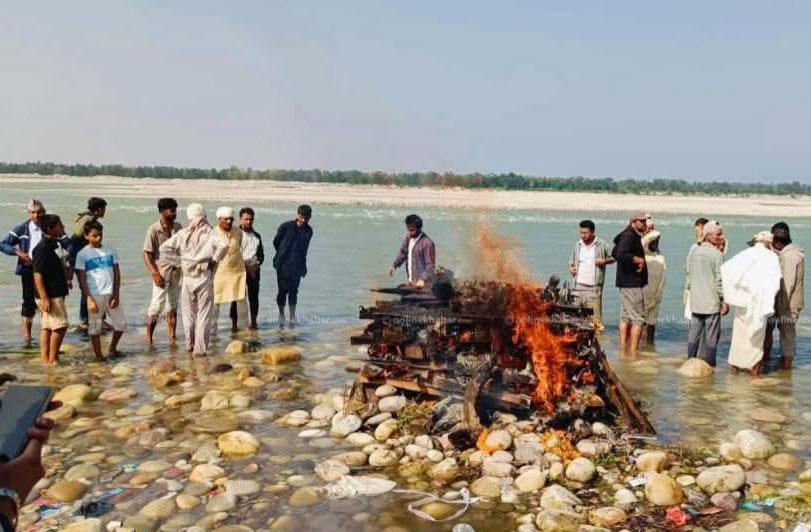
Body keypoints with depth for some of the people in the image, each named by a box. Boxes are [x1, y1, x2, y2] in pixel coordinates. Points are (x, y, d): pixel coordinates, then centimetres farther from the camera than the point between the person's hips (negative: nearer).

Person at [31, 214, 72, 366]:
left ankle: (45, 359, 17)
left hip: (57, 293, 9)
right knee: (60, 325, -7)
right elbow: (37, 274, -20)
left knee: (48, 327, 12)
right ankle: (52, 360, 0)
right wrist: (44, 298, -23)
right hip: (50, 295, -9)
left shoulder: (54, 245, 12)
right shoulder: (42, 248, -17)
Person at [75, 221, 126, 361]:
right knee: (94, 327, 3)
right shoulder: (83, 254, -2)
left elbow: (117, 273, 6)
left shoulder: (110, 250, 7)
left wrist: (116, 294, -2)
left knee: (121, 323, 8)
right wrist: (89, 299, -12)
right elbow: (82, 280, -4)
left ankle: (112, 349, 29)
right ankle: (98, 356, 14)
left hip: (111, 294, 3)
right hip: (95, 295, -3)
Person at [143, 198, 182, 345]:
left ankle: (172, 336, 19)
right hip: (162, 273, -5)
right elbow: (146, 254, -13)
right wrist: (155, 273, -21)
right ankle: (149, 338, 6)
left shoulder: (178, 227, 4)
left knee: (173, 306, 12)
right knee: (157, 306, -5)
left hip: (176, 271, 5)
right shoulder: (153, 230, -12)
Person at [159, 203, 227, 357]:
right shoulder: (210, 233, -6)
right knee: (203, 315, 4)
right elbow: (223, 246, -24)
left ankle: (190, 345, 25)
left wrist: (178, 263, 1)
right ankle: (200, 349, 3)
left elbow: (165, 248, -6)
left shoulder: (183, 233, 2)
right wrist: (214, 260, -9)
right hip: (205, 277, -2)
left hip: (187, 277, 2)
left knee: (188, 314, 16)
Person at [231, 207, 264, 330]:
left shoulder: (256, 236, 15)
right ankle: (234, 323, 2)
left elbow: (261, 253, 19)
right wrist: (241, 265, -13)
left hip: (253, 270, 4)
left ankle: (254, 322, 17)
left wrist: (258, 263, -1)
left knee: (254, 296, 7)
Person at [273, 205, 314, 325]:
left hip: (297, 265, 3)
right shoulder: (286, 226, -8)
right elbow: (276, 242, 5)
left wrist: (304, 267, 16)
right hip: (283, 264, -3)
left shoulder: (308, 231, 6)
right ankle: (281, 314, 13)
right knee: (283, 290, 0)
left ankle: (292, 315, 10)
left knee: (294, 290, 3)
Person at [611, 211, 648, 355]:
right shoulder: (629, 236, -15)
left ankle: (623, 349, 18)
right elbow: (621, 254, -31)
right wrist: (639, 260, -20)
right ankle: (633, 352, -7)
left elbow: (614, 253, 26)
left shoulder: (633, 236, 17)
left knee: (625, 317, 13)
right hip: (631, 283, -11)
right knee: (638, 318, -8)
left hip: (627, 282, 11)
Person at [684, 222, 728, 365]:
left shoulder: (694, 252, 6)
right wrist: (724, 300, -5)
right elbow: (719, 279, -11)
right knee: (711, 335, 2)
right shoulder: (716, 254, -11)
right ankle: (708, 363, 5)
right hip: (712, 301, -6)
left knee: (694, 333, 12)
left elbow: (688, 275, 12)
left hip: (695, 301, 6)